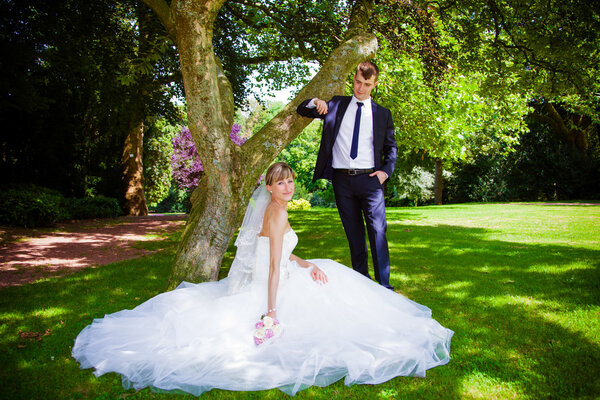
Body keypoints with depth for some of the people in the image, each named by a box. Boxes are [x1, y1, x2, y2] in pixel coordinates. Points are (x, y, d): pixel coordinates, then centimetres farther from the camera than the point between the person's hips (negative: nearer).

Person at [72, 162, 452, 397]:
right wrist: (271, 310, -29)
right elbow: (274, 265, -27)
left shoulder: (275, 211, 12)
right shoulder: (278, 213, -20)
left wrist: (307, 265, 3)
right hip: (274, 289, -9)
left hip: (264, 284, 9)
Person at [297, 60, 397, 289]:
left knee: (378, 231, -7)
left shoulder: (382, 114, 9)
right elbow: (301, 110, 12)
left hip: (369, 179, -1)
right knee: (353, 233, 9)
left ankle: (384, 285, -1)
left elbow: (391, 148, 15)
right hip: (342, 180, 2)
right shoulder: (337, 105, 11)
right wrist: (316, 102, -10)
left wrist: (386, 171, -1)